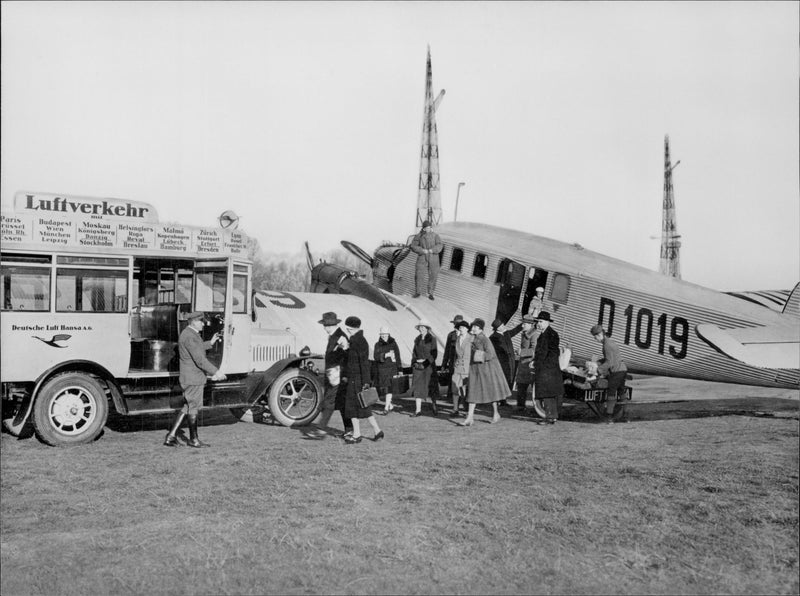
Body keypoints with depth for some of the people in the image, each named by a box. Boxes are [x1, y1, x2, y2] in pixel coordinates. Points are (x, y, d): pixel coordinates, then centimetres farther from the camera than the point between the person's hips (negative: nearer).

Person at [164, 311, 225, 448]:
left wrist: (210, 343, 21)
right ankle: (193, 439, 16)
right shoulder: (190, 336, -20)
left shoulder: (187, 333, 12)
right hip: (193, 379, -10)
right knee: (193, 408, 3)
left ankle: (171, 436, 14)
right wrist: (215, 372, -23)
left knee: (187, 407, 15)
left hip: (189, 378, 10)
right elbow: (200, 360, -25)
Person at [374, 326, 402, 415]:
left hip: (391, 368, -3)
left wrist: (399, 370, -1)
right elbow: (375, 356, -8)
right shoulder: (377, 344, 5)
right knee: (381, 389, 7)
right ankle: (390, 405, 26)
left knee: (388, 387, -15)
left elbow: (397, 357, 1)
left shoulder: (393, 343, 0)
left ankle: (386, 407, -16)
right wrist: (386, 355, -22)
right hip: (380, 370, 3)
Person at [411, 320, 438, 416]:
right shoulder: (417, 339, 12)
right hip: (418, 365, 4)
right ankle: (418, 410, 0)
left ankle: (434, 405, 24)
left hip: (428, 365, -4)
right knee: (418, 387, -1)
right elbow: (414, 352, 15)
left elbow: (433, 354, -7)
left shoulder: (431, 339, -2)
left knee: (430, 386, 0)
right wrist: (414, 363, 0)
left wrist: (426, 363, -15)